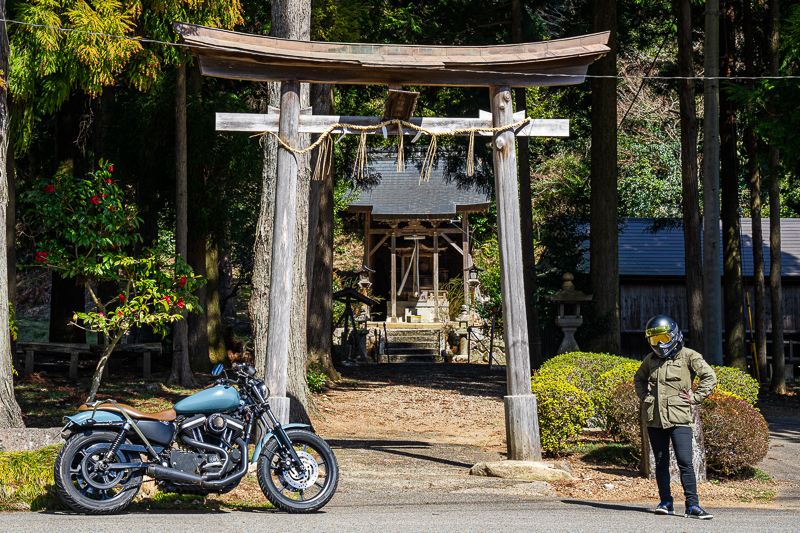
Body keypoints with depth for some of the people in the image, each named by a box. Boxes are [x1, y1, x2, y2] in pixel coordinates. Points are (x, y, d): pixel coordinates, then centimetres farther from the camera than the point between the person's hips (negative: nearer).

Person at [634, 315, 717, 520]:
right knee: (661, 463, 9)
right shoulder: (651, 359, 13)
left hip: (679, 419, -5)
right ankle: (665, 502, 18)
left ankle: (692, 506, -7)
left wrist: (694, 398, -7)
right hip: (655, 419, 5)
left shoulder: (688, 356, -1)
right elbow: (639, 378, 31)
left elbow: (710, 377, -3)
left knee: (685, 463, -10)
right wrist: (644, 396, 15)